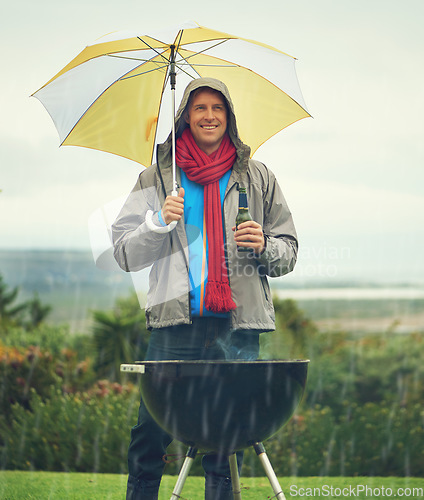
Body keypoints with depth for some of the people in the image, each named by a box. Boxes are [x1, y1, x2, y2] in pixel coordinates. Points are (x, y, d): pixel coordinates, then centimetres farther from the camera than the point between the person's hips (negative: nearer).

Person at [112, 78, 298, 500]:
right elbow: (125, 254, 11)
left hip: (237, 325, 1)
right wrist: (159, 223, -6)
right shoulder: (157, 178, 14)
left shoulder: (258, 179, 16)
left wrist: (264, 246, -3)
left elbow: (289, 252, 19)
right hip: (175, 325, 0)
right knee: (151, 432, -6)